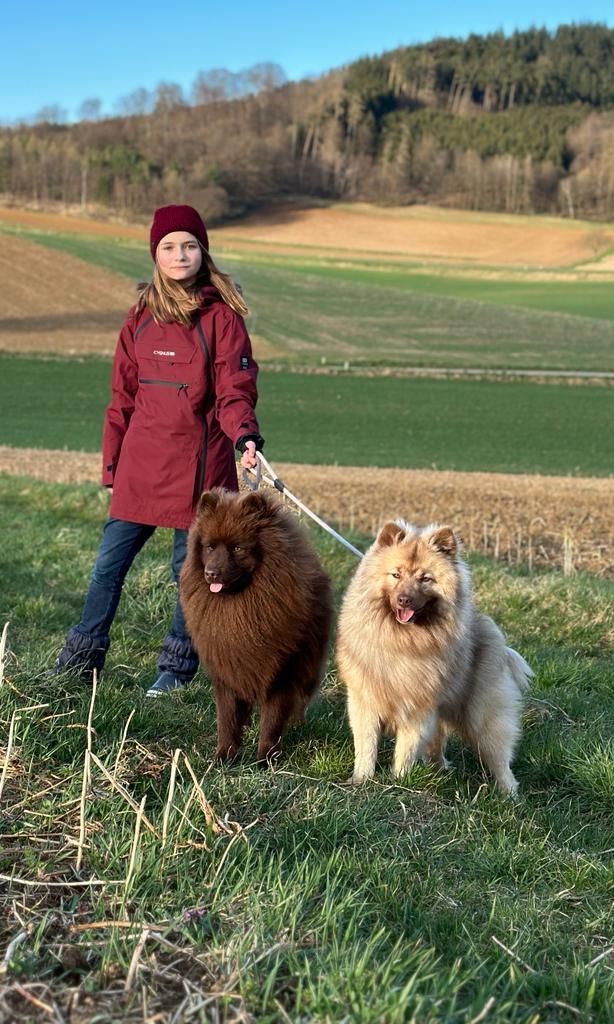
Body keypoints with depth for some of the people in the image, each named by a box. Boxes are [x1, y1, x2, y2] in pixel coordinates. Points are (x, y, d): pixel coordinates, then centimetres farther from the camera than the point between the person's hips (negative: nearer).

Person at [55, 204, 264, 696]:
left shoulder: (222, 317, -3)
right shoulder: (141, 318, 9)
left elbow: (234, 390, -9)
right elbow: (123, 398, 13)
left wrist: (245, 434, -29)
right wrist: (112, 466, 12)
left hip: (198, 464, -4)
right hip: (140, 466, 4)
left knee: (191, 567, 5)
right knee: (109, 563, 7)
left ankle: (177, 668, 20)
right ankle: (81, 661, 21)